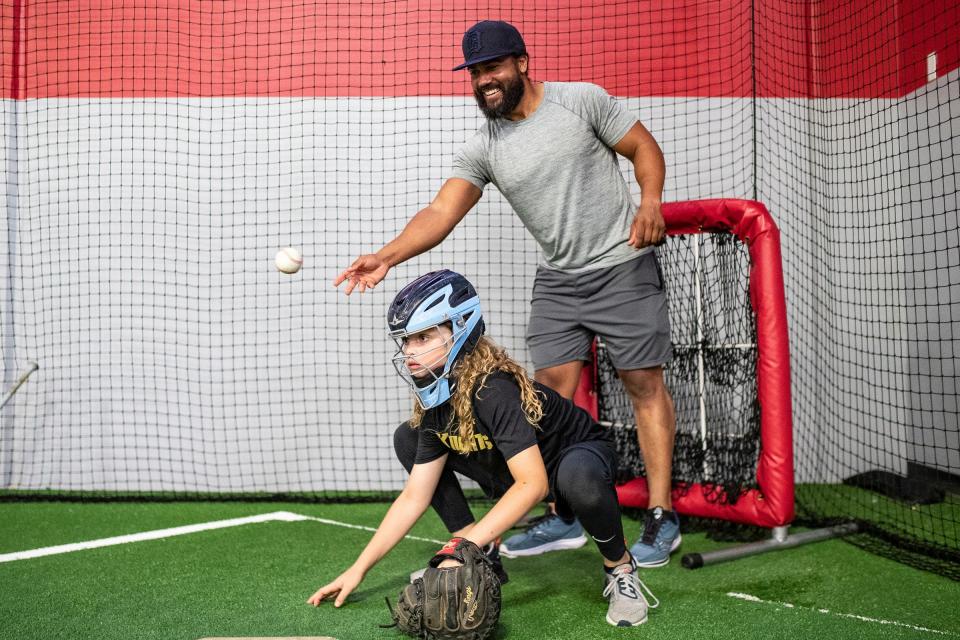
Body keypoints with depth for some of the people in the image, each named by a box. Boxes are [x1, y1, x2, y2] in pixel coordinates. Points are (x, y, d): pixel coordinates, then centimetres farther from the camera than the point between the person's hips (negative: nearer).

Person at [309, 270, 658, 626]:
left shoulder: (493, 389, -33)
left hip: (579, 455, -8)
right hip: (517, 473, 8)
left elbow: (533, 484, -35)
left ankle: (619, 567, -13)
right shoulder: (435, 401, -9)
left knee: (578, 476, -45)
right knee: (408, 439, 0)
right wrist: (358, 569, -6)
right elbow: (414, 497, -5)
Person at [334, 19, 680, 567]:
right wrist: (387, 256, -23)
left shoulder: (581, 100, -6)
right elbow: (442, 212, -8)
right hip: (558, 280, 4)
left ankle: (662, 517, 5)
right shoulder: (484, 149, 2)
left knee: (645, 383, -3)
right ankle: (564, 519, 9)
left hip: (624, 266, -4)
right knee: (550, 391, -1)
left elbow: (645, 147, 0)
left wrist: (650, 201, -18)